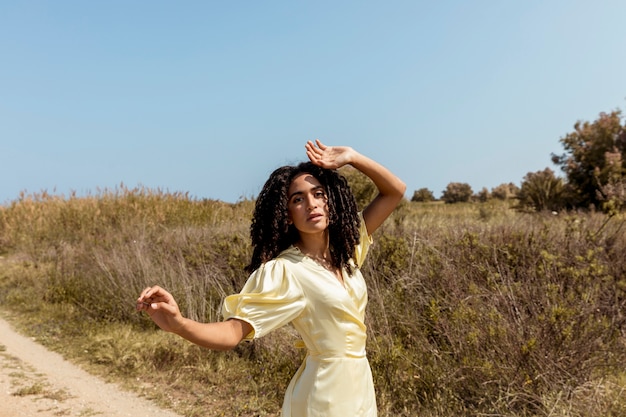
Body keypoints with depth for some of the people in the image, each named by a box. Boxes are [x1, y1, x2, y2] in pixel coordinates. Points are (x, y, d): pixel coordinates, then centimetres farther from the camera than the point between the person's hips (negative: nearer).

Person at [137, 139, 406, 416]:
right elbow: (233, 332, -27)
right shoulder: (283, 271, -20)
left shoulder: (344, 248, -2)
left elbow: (395, 191, 1)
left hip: (359, 382, 6)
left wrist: (351, 157, -12)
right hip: (325, 393, -6)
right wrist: (178, 324, -46)